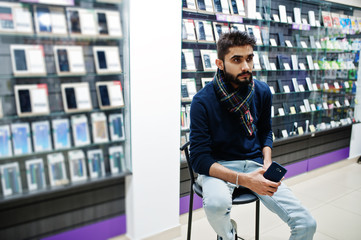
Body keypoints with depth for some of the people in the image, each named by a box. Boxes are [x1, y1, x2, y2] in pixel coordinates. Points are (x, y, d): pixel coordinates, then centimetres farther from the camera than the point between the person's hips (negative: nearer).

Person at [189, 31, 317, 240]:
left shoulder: (262, 91, -1)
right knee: (216, 203, -38)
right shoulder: (203, 101, -15)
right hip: (218, 168, -3)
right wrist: (243, 180, -27)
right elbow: (199, 158, -16)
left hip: (255, 164, 4)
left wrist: (267, 164, -4)